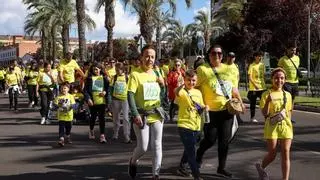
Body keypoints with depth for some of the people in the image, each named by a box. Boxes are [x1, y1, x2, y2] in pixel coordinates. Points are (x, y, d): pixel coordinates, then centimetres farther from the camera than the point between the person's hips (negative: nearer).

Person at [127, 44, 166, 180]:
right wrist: (136, 115, -20)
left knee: (157, 146, 1)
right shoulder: (135, 74, -8)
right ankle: (133, 162, 31)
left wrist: (162, 84, -3)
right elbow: (130, 95, -12)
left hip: (157, 114, 4)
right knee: (143, 147, -1)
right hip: (142, 116, -4)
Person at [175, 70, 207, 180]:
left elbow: (201, 106, 19)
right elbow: (176, 92, -35)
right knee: (191, 151, -7)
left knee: (189, 149, 22)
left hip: (196, 126, 7)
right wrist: (183, 84, -28)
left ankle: (182, 168, 41)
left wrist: (205, 108, 0)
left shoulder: (198, 92, 10)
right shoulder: (182, 91, -10)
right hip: (184, 125, -7)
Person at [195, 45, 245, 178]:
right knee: (210, 139, 2)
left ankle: (222, 167, 22)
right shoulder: (202, 69, -7)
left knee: (224, 140, 8)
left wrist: (240, 101, 9)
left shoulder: (227, 69, 9)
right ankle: (198, 155, 33)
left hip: (227, 110, 5)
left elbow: (233, 87, 17)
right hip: (210, 111, -4)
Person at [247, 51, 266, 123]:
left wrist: (264, 83, 12)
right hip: (253, 88, -5)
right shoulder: (252, 65, -8)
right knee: (253, 103, 3)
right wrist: (255, 85, -21)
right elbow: (250, 77, -12)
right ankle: (253, 117, 13)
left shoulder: (262, 65, 9)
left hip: (262, 87, 5)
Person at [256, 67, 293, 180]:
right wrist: (268, 101, -24)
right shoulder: (266, 94, -4)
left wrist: (288, 124, 6)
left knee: (286, 154, 0)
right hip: (272, 126, -3)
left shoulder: (287, 95, 8)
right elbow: (264, 114, -9)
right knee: (272, 154, 2)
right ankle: (261, 167, 32)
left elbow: (289, 112, 15)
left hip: (286, 127, 3)